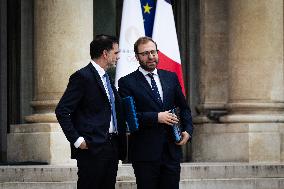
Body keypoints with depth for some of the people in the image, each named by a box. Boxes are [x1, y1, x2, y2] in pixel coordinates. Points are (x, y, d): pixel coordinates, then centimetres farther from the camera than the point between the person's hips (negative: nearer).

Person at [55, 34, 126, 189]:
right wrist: (76, 140, -17)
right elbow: (62, 111, -14)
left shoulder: (106, 78, 18)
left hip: (112, 147, 9)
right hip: (92, 148, -9)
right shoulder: (83, 77, -9)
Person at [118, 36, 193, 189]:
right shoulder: (127, 82, -2)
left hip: (172, 151, 4)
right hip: (145, 153, -4)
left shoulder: (171, 77, 13)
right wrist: (156, 117, -19)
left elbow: (183, 108, 19)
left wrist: (187, 130, 2)